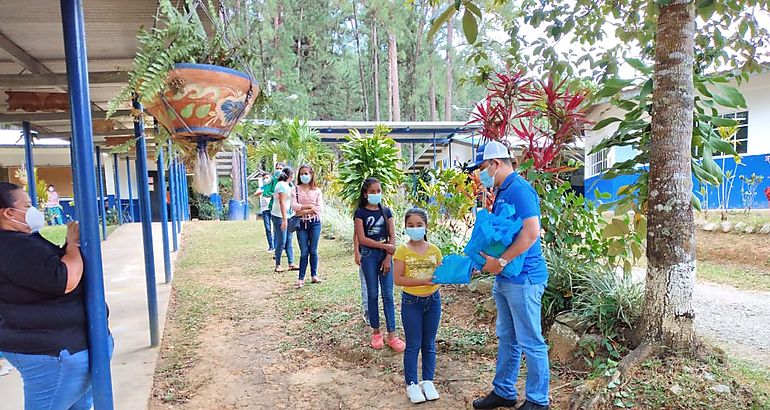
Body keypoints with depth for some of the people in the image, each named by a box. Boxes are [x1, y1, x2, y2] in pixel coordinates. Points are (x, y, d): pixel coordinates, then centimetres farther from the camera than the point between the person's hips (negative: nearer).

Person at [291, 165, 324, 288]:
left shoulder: (317, 190, 3)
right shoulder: (296, 189, 2)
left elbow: (320, 208, -7)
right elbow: (294, 205, -11)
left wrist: (304, 211, -14)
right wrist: (310, 206, -14)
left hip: (315, 223, 1)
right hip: (301, 223, -1)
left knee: (313, 250, 8)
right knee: (304, 251, 0)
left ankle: (314, 275, 20)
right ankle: (301, 278, 7)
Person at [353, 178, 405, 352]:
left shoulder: (386, 211, 7)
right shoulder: (361, 213, -3)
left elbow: (392, 236, 3)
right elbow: (362, 238, -11)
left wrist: (388, 257, -8)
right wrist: (385, 246, -13)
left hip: (386, 255, 2)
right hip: (369, 255, -2)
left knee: (388, 295, 1)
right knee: (372, 294, 6)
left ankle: (392, 335, 5)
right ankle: (376, 333, 18)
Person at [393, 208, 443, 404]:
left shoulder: (434, 250, 0)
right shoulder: (402, 251, -9)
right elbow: (397, 279, -15)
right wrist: (423, 281, -24)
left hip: (433, 300, 3)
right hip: (411, 302, -3)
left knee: (429, 344, 14)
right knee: (413, 345, 6)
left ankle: (428, 381, 29)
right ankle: (411, 384, 21)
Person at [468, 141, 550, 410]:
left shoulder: (519, 189, -17)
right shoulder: (500, 192, 13)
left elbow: (531, 233, -26)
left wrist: (500, 261, -21)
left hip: (523, 278, -10)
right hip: (505, 278, 10)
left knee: (531, 343, 5)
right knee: (506, 338, 19)